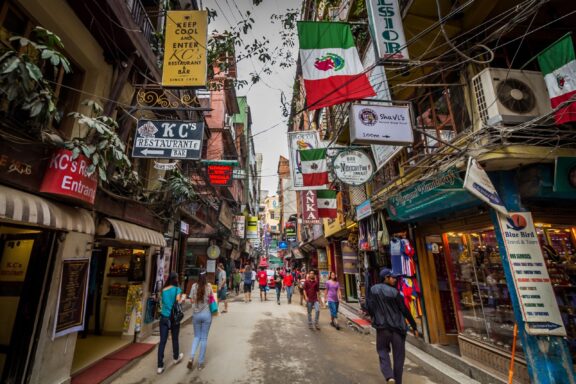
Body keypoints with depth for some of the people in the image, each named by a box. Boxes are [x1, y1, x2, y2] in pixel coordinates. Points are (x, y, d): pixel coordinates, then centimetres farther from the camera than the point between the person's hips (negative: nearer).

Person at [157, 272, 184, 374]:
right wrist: (183, 298, 4)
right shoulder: (177, 289, -13)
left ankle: (160, 366, 5)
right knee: (175, 339, 17)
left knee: (162, 341, 5)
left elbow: (163, 302, 10)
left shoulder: (163, 290, 2)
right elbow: (178, 304, -15)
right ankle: (176, 357, 38)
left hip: (164, 317, 3)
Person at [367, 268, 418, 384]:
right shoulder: (394, 292, -10)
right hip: (397, 327, -1)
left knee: (383, 351, 17)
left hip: (382, 327, 2)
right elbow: (405, 310, -6)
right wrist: (414, 327, 5)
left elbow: (369, 306, -1)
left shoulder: (373, 289, -2)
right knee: (398, 356, 14)